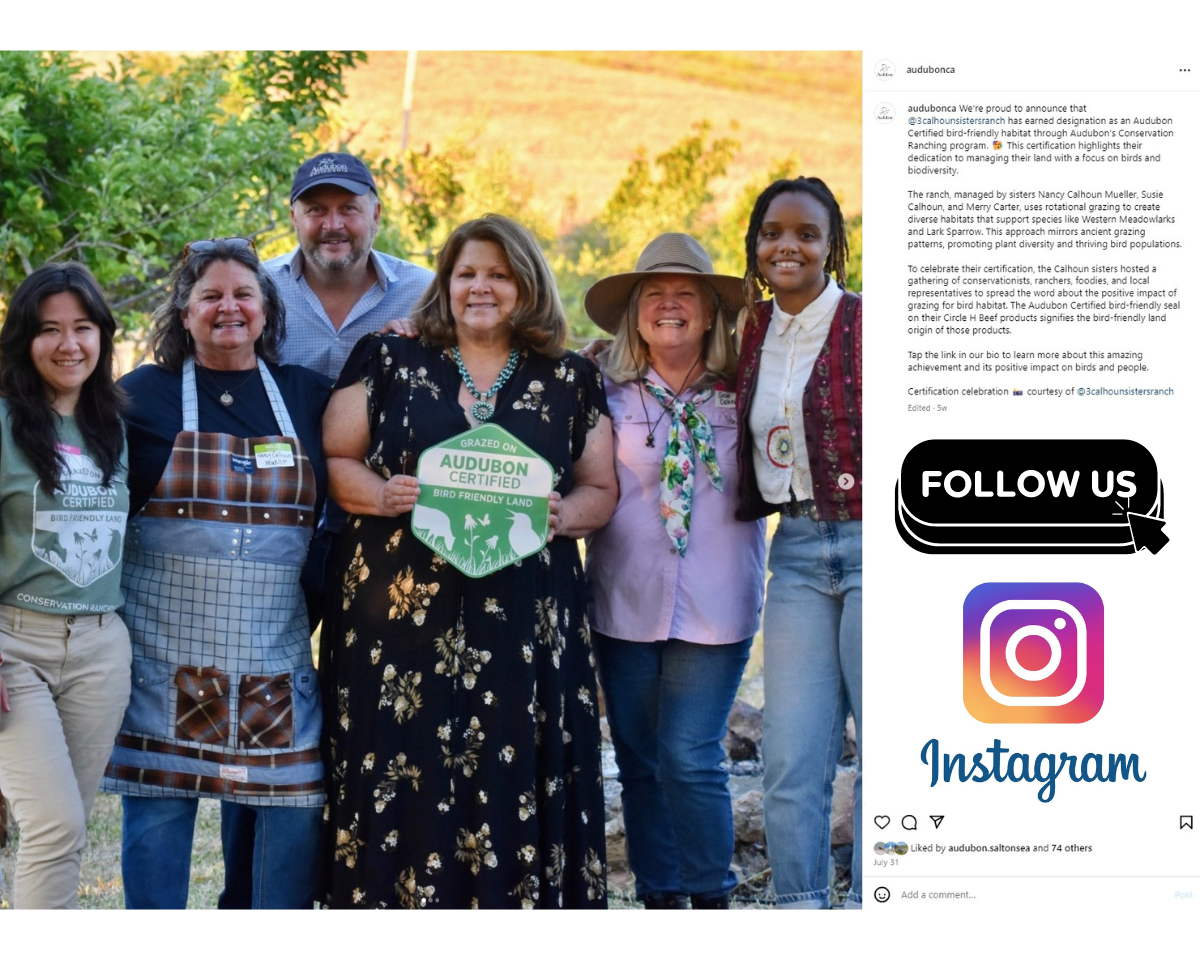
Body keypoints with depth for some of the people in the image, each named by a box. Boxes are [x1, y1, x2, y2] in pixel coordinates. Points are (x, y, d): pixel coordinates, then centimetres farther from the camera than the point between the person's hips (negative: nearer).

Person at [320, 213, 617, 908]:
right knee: (402, 781, -3)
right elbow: (333, 462, 8)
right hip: (399, 614, 0)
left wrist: (562, 515, -9)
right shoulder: (389, 364, 10)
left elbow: (600, 490, 13)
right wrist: (383, 494, -12)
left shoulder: (570, 383, 11)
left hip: (522, 623, 1)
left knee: (512, 778, -2)